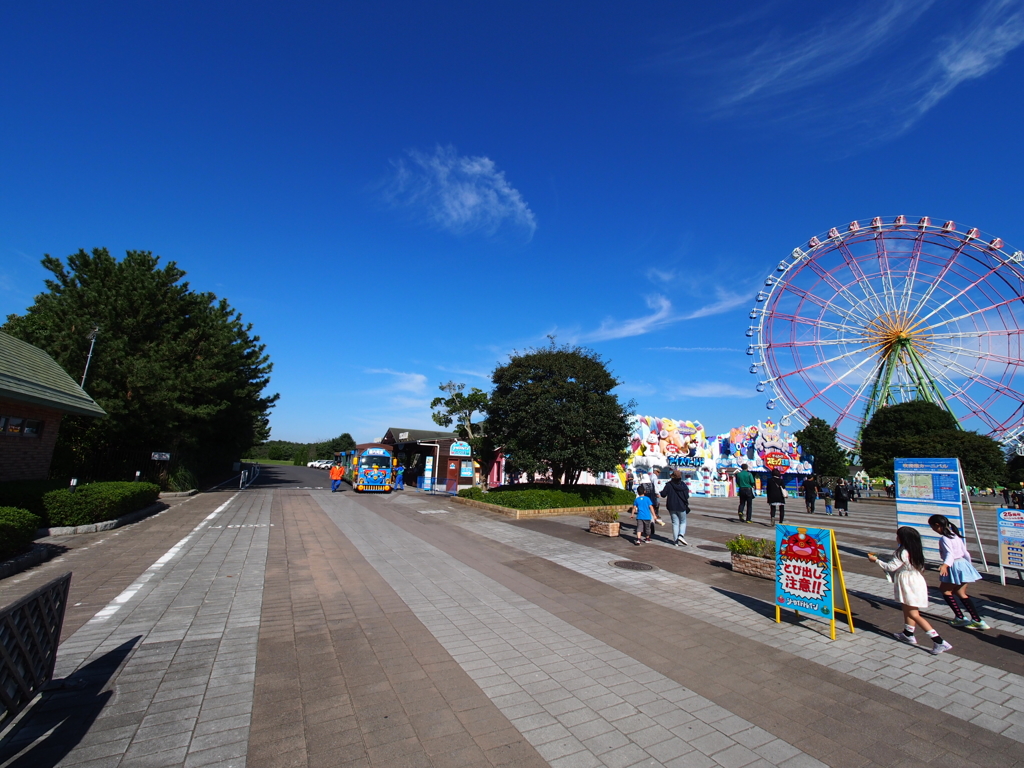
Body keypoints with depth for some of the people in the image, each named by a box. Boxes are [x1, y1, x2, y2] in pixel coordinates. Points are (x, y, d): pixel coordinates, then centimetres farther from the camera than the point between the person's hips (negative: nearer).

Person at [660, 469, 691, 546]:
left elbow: (663, 495, -7)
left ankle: (676, 541, 6)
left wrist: (661, 491, 14)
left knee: (675, 523, 8)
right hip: (681, 506, -1)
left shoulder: (669, 485, -7)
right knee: (683, 522, 14)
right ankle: (681, 535, -9)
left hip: (672, 507, 1)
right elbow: (687, 496, -8)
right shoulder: (683, 485, -6)